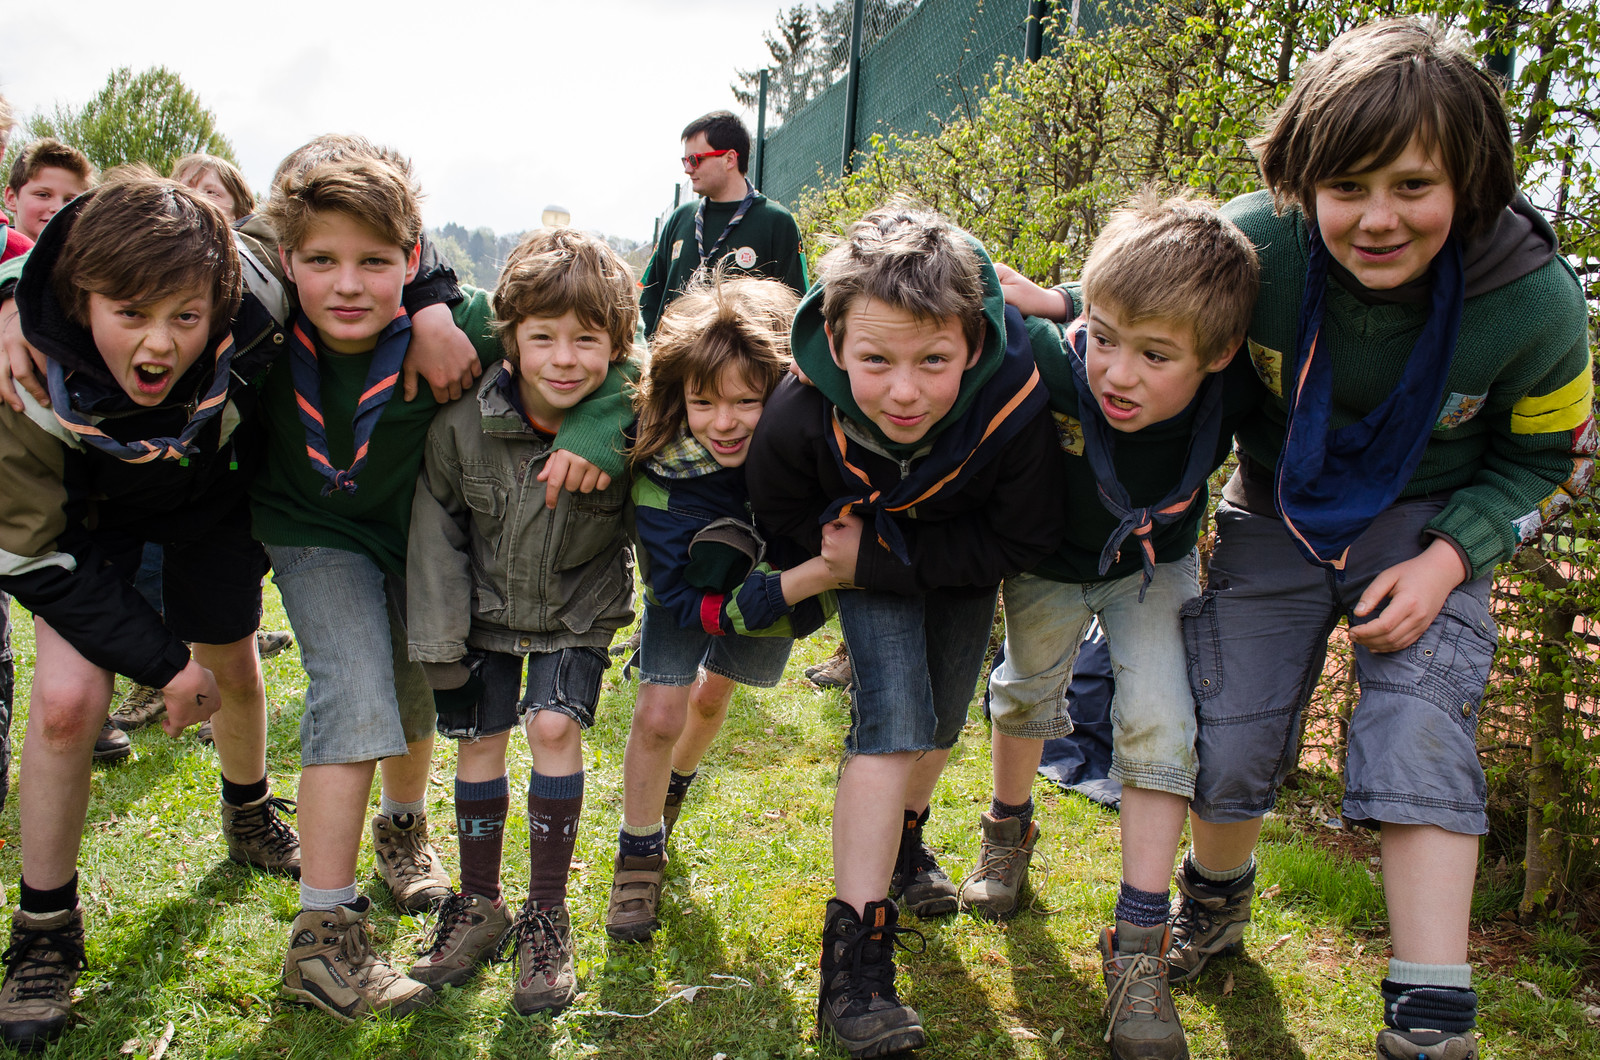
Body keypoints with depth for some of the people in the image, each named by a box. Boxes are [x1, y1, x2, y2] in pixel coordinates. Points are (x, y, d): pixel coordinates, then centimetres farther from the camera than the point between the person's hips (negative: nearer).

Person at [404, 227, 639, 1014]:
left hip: (578, 612, -2)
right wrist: (440, 644, -8)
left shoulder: (630, 426, -25)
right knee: (478, 738, 4)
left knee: (554, 726, -15)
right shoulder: (462, 425, -21)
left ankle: (547, 916, 3)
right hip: (486, 607, 2)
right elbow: (436, 532, -9)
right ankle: (479, 905, 25)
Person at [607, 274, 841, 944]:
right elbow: (694, 600, -38)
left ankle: (675, 783, 54)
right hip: (691, 590, -2)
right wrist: (813, 575, -48)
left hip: (780, 581, 3)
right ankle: (639, 853, 16)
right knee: (658, 716, -11)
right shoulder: (662, 474, -39)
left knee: (712, 695, 21)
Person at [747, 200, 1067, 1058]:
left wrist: (885, 559, -29)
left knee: (941, 718, 16)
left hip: (962, 560, 2)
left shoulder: (1014, 406, -42)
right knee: (893, 715, -18)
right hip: (868, 552, -2)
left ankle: (903, 841, 47)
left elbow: (1022, 542, -26)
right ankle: (855, 951, -14)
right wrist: (839, 551, -25)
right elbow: (781, 510, -12)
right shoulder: (800, 417, -37)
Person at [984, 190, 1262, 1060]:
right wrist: (1072, 307, -32)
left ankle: (1139, 946, 0)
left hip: (1154, 567, 0)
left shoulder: (1232, 394, -36)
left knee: (1158, 721, -11)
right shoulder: (1055, 366, -41)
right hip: (1050, 559, 0)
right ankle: (1009, 829, 50)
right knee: (1025, 692, 19)